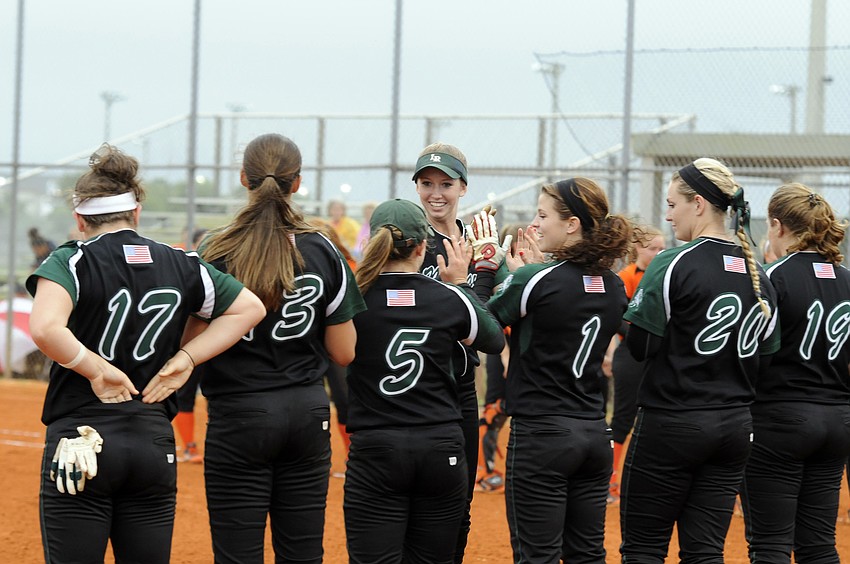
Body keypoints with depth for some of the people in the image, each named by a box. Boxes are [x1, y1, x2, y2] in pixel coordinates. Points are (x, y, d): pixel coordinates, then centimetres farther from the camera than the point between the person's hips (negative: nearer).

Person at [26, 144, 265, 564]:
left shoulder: (71, 261, -5)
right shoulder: (180, 265, 8)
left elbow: (45, 328, -23)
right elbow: (250, 308, 13)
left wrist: (96, 369, -11)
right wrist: (185, 359, 7)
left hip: (81, 441, -4)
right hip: (154, 446, 4)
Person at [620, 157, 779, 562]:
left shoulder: (673, 266, -12)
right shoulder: (757, 274, 8)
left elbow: (640, 346, -11)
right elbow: (765, 354, 12)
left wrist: (634, 307, 7)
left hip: (671, 424, -6)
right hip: (735, 426, 6)